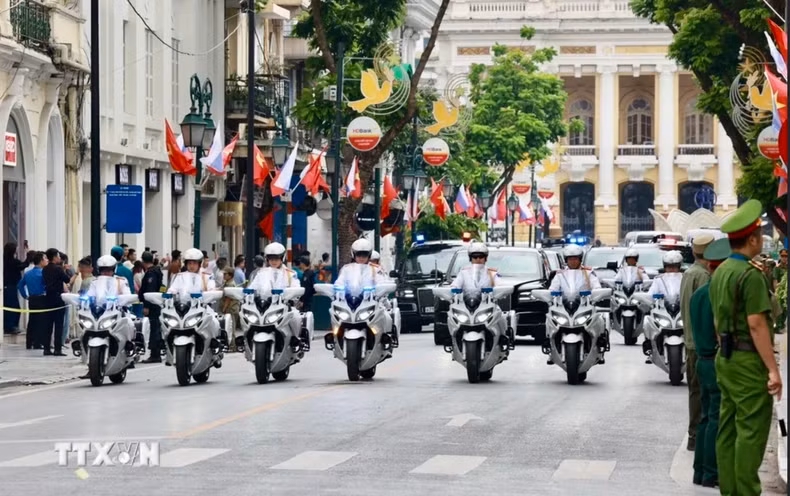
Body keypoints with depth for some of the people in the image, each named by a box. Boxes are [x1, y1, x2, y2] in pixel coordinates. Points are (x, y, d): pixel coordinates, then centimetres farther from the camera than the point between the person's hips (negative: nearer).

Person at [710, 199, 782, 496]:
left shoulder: (720, 272, 11)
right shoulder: (750, 275, -16)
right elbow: (756, 324, -20)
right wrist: (773, 369, -19)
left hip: (725, 359, 9)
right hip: (748, 360, -9)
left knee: (728, 427, 11)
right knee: (752, 430, -7)